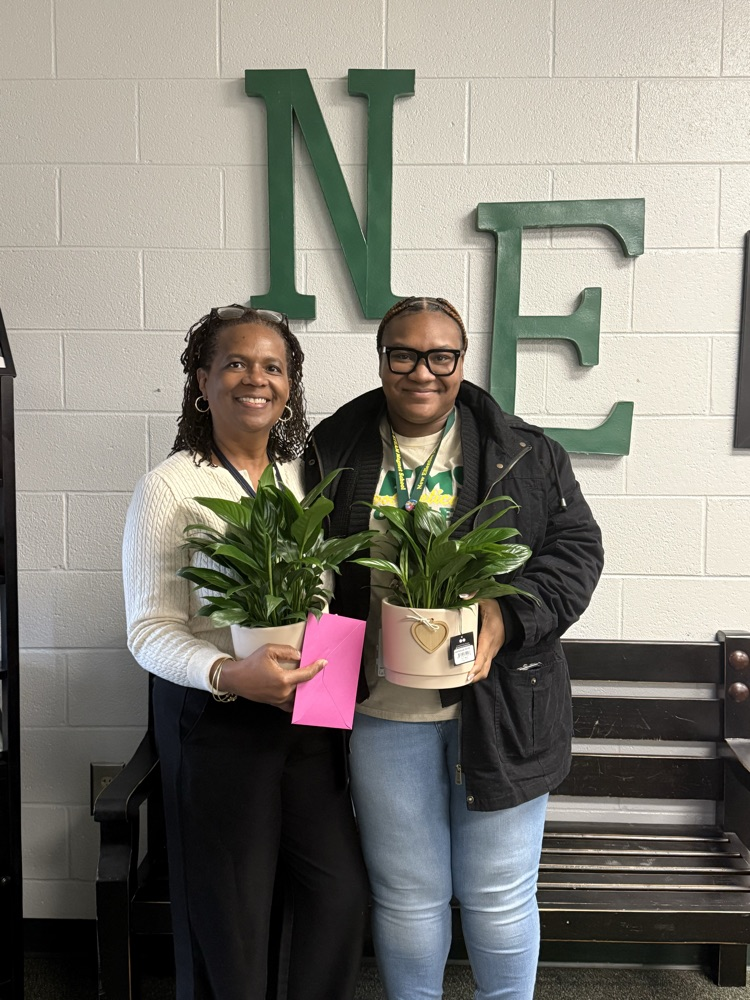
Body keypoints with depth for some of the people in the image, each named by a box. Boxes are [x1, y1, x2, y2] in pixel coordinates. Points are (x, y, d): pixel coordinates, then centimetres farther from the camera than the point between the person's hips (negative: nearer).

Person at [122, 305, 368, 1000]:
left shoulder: (302, 476, 7)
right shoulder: (169, 487, -9)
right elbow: (149, 629, -11)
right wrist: (230, 675, -28)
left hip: (308, 709, 5)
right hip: (214, 716, -5)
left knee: (342, 890, 10)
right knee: (230, 915, 8)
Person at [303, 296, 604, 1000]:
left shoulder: (524, 454, 1)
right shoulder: (333, 456, 3)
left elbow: (575, 547, -1)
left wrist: (508, 616, -17)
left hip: (499, 707, 0)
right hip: (381, 707, 1)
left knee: (498, 893, 14)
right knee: (407, 893, 16)